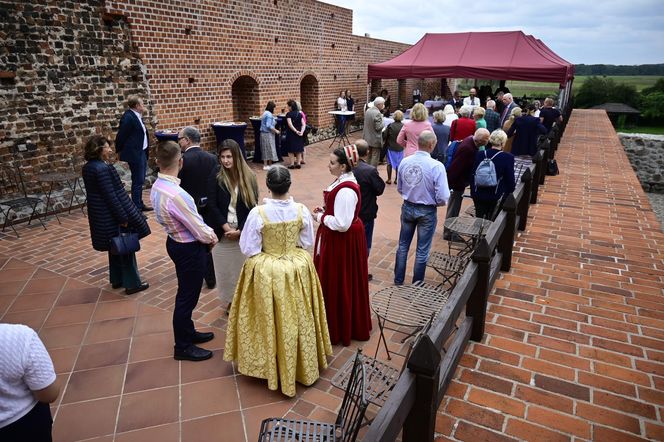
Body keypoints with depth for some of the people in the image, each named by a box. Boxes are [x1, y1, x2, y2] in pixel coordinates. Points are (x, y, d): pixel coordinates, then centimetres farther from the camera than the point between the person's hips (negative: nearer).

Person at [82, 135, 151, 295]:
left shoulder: (88, 167, 6)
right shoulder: (103, 169, -23)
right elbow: (111, 196, -24)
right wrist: (123, 218, -19)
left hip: (100, 215, 9)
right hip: (111, 215, -9)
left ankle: (117, 279, 33)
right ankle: (132, 283, 13)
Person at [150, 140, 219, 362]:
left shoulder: (157, 186, -2)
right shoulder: (175, 195, -31)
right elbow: (197, 227, -23)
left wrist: (205, 232, 2)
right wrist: (211, 237, -3)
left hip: (177, 242, 9)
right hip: (189, 249, -9)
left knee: (186, 293, 24)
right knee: (187, 296, 8)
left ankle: (188, 332, 44)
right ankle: (183, 347, 26)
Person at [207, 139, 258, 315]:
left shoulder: (249, 178, -4)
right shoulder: (215, 178, -5)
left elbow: (253, 207, -5)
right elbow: (213, 207, -7)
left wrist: (240, 230, -13)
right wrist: (227, 228, -15)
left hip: (244, 233, 0)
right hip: (222, 233, 0)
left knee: (243, 268, 7)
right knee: (225, 270, 10)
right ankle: (229, 302, 29)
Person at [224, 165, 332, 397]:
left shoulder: (258, 213, -20)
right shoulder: (301, 210, -13)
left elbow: (248, 249, -12)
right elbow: (308, 242, 0)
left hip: (266, 272, -2)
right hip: (297, 268, 3)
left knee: (270, 320, 16)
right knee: (296, 318, 20)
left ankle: (270, 366, 34)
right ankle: (303, 364, 39)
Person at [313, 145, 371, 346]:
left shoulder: (345, 190, -27)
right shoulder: (343, 180, 4)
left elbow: (341, 224, -29)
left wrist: (320, 218, -15)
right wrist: (325, 210, 4)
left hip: (342, 241, -10)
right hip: (338, 238, 11)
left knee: (339, 284, 5)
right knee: (334, 281, 22)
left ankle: (339, 329, 23)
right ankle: (346, 324, 40)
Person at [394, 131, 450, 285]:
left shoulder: (404, 162, -9)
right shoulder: (436, 166, -22)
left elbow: (399, 189, 4)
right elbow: (443, 197, -20)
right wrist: (436, 202, 1)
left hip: (407, 207, 4)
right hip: (427, 211, -4)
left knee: (403, 245, 20)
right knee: (422, 251, 12)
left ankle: (398, 280, 33)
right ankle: (417, 284, 27)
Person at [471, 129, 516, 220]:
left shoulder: (479, 154, -1)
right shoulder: (508, 157, -11)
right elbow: (510, 179, -7)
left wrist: (473, 191, 15)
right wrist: (509, 193, 8)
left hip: (478, 194, 3)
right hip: (495, 196, -3)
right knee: (490, 222, 6)